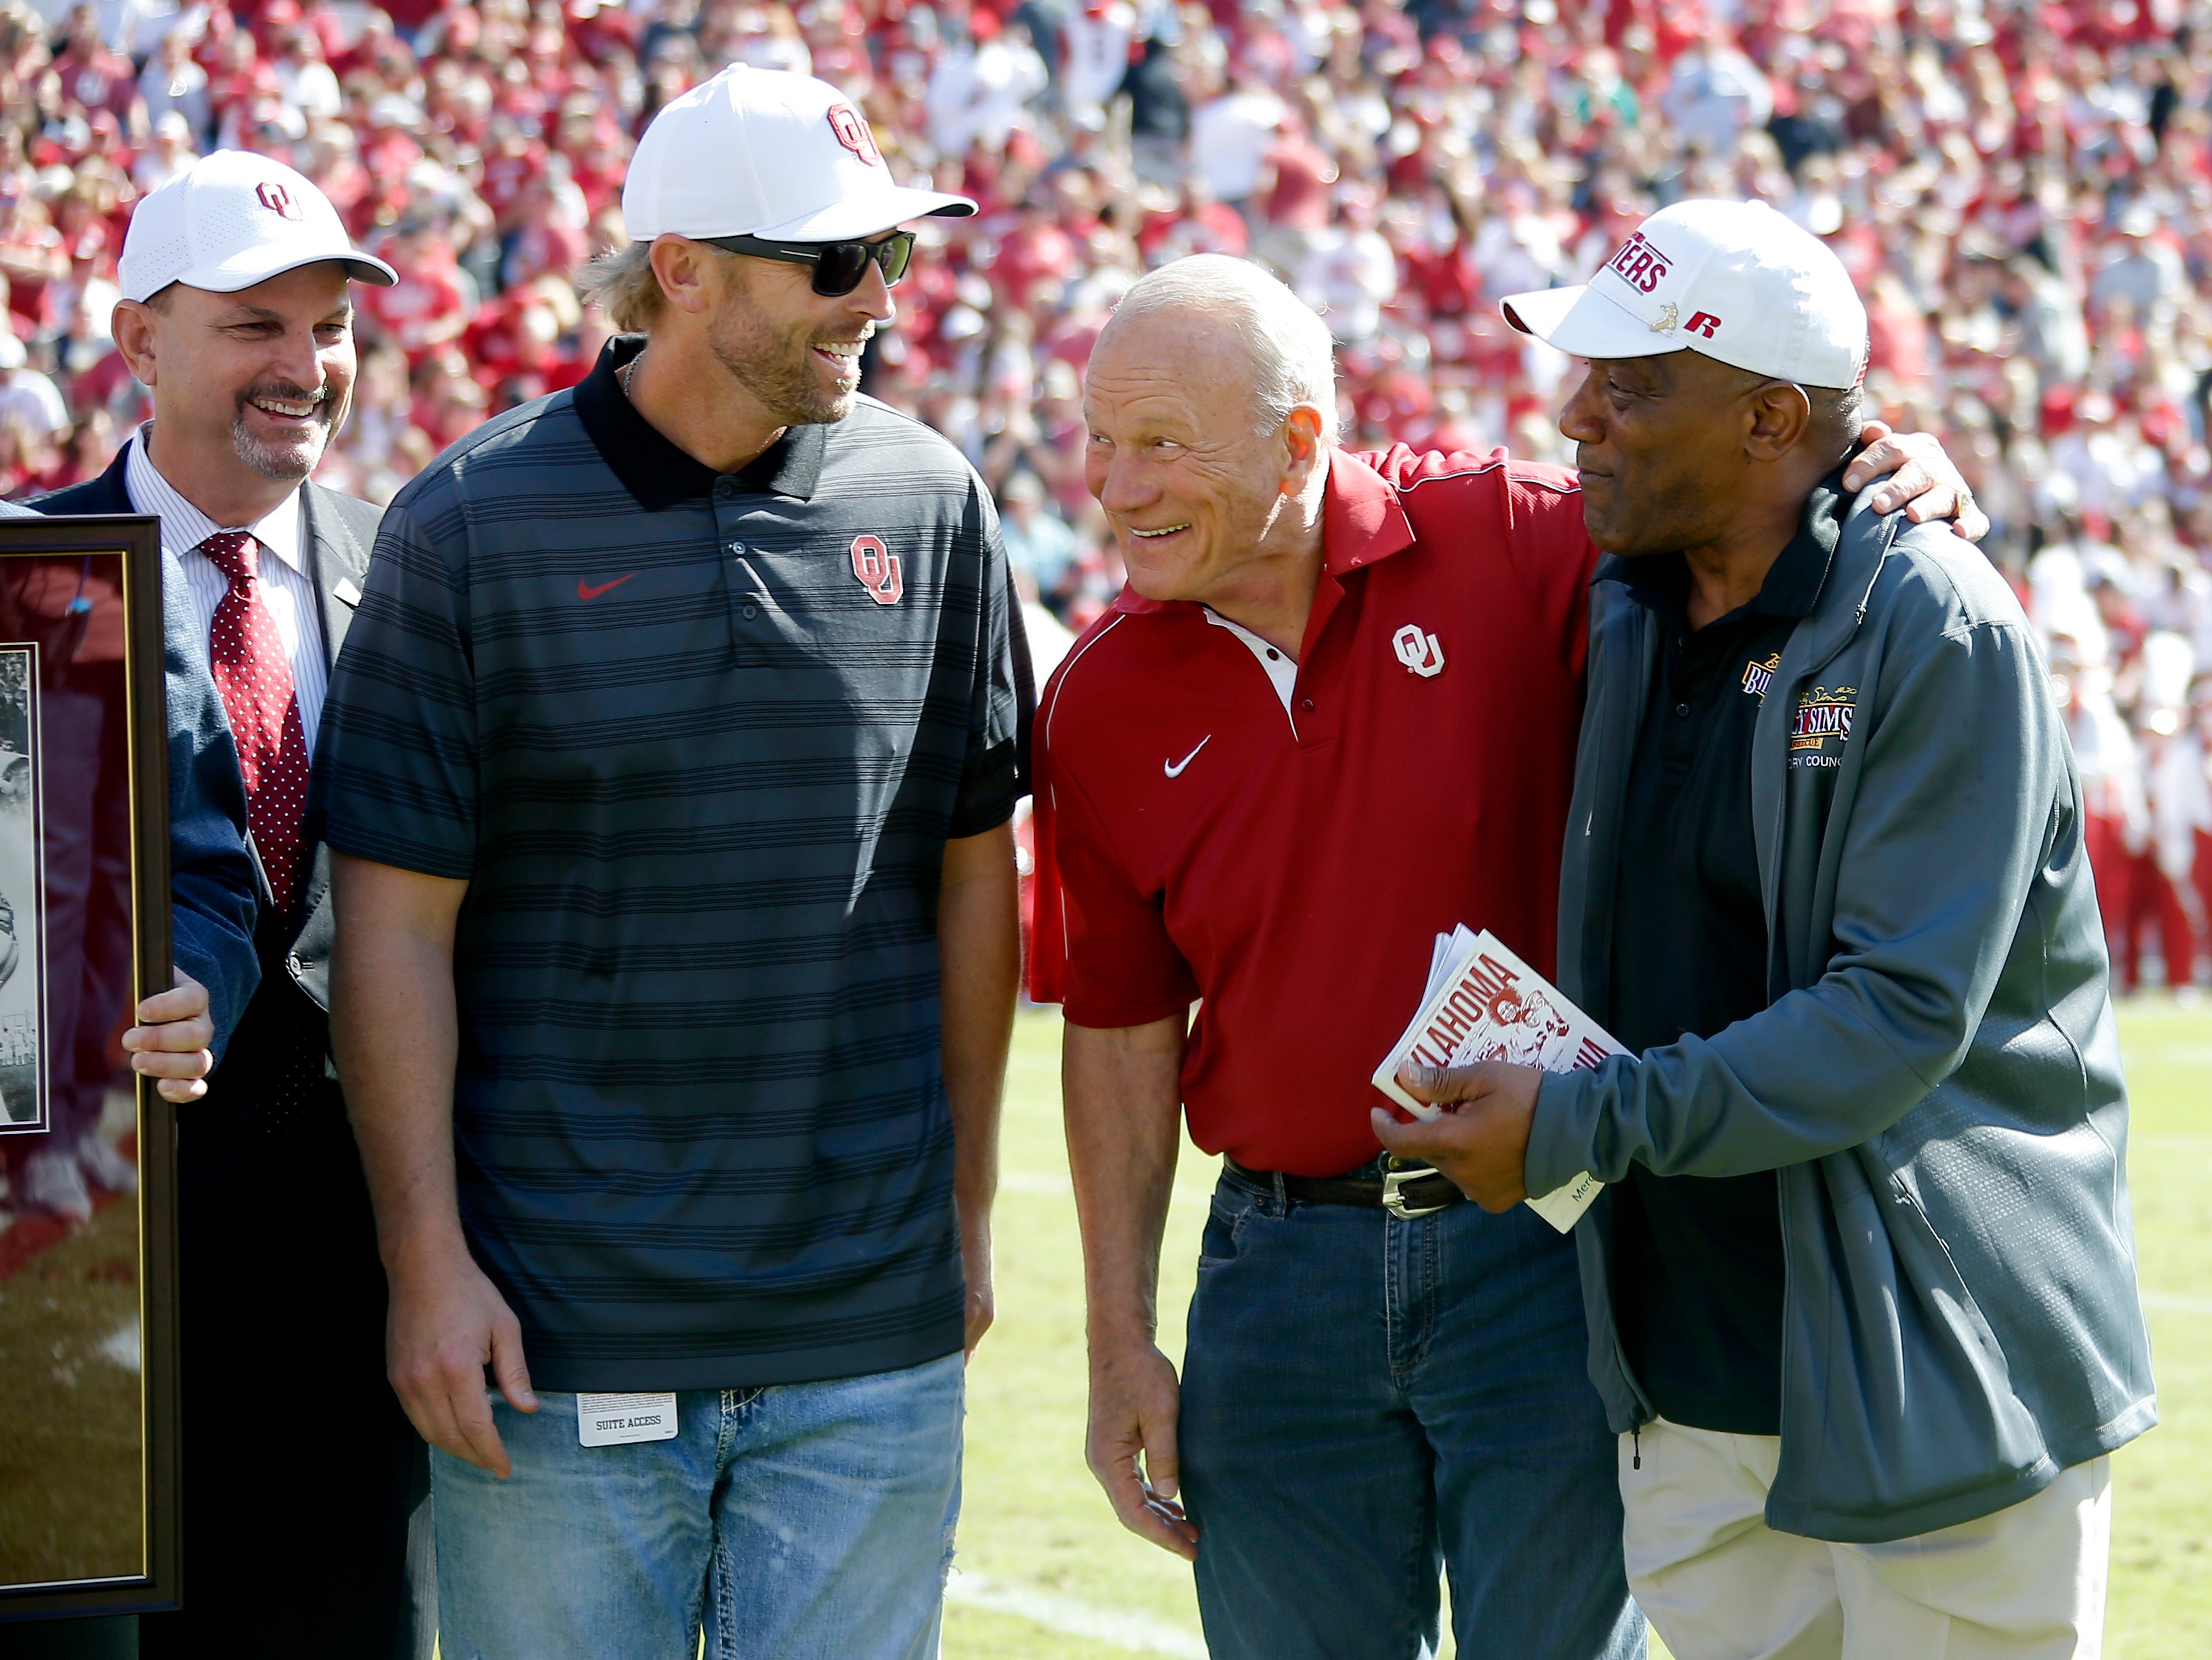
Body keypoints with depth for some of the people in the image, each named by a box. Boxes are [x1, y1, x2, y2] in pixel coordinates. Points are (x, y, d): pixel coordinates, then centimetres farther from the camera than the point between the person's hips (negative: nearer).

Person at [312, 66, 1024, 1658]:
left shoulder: (934, 509, 5)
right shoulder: (471, 528, -4)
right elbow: (398, 920, -4)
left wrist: (967, 1212, 14)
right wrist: (428, 1260, -7)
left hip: (874, 1333, 3)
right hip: (563, 1328, -3)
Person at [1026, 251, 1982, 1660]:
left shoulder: (1509, 543, -7)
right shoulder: (1104, 703, 2)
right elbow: (1122, 1032, 6)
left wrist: (1905, 482, -23)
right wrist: (1121, 1344, 4)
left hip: (1539, 1261, -2)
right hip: (1280, 1267, 2)